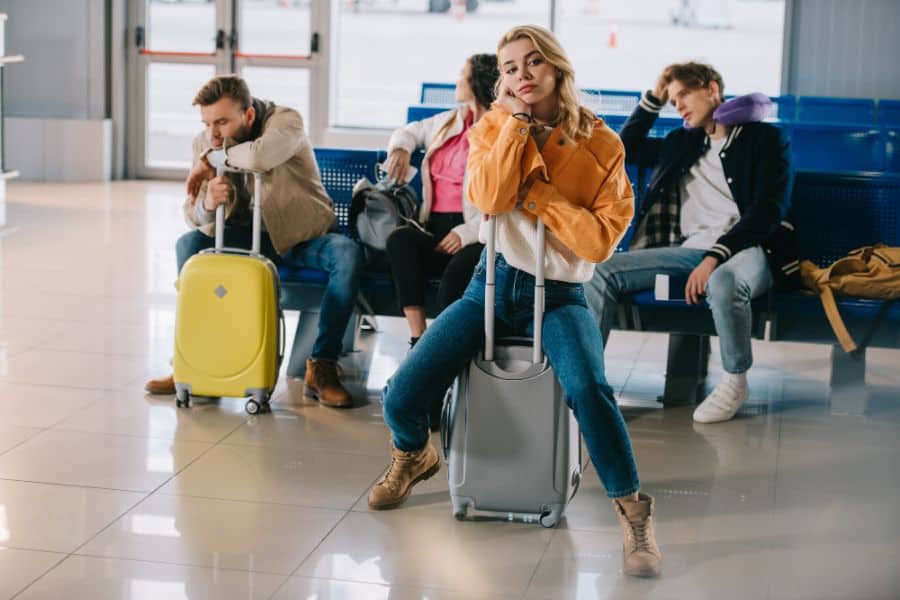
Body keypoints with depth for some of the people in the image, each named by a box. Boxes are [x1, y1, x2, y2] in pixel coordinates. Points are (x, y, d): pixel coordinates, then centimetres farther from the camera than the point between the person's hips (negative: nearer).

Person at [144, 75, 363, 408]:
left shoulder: (285, 121, -21)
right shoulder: (205, 144, -7)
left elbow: (259, 157, -44)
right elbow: (193, 215, -11)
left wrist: (213, 158, -26)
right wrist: (207, 204, -35)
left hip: (305, 236, -4)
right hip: (250, 235, 4)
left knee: (348, 254, -33)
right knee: (189, 243, -19)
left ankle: (322, 367, -26)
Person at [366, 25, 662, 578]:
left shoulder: (600, 144, -4)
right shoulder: (494, 128, 2)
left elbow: (603, 239, -12)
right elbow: (490, 199, -17)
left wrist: (537, 193, -17)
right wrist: (516, 121, -16)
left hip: (559, 296, -2)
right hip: (495, 283, 3)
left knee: (589, 389, -35)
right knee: (402, 400, -11)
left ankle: (634, 513, -16)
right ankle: (413, 458, 27)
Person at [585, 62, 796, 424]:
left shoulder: (766, 139, 6)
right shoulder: (682, 143, 25)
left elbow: (769, 209, -7)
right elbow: (626, 149, 39)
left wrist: (715, 257, -19)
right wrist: (653, 99, 26)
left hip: (747, 248, -6)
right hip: (690, 250, 6)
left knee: (723, 283, -41)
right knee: (603, 272, -15)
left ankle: (736, 381, -17)